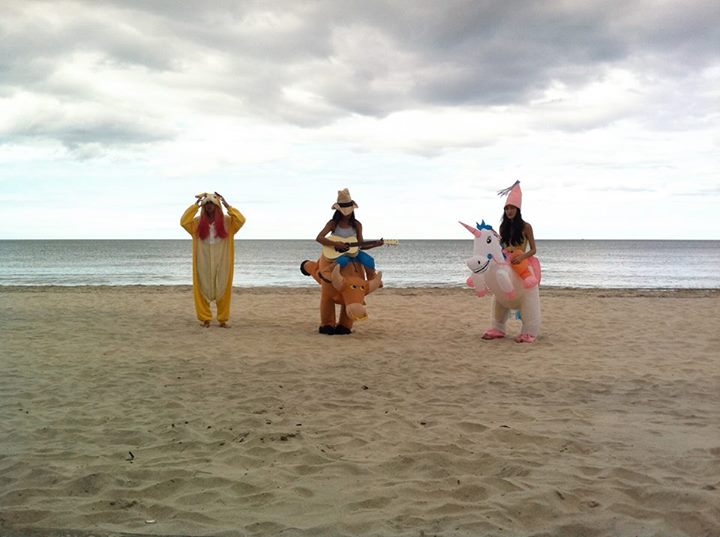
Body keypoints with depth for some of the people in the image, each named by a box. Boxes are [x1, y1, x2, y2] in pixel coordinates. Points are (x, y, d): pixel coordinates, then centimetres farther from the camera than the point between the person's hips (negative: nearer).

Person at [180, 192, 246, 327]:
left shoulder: (227, 221, 0)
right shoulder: (198, 221, 3)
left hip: (221, 261, 0)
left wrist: (227, 206, -13)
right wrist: (196, 205, -11)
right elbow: (184, 222, -11)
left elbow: (241, 220, -14)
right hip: (203, 261, 1)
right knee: (203, 289, 1)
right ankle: (205, 318, 9)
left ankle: (223, 319, 12)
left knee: (222, 289, 3)